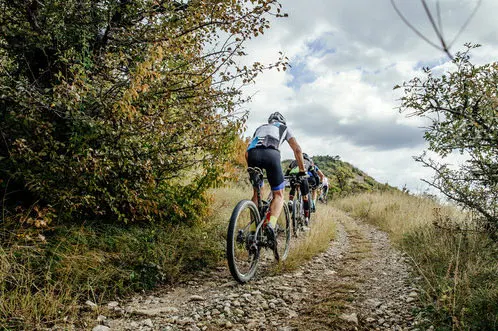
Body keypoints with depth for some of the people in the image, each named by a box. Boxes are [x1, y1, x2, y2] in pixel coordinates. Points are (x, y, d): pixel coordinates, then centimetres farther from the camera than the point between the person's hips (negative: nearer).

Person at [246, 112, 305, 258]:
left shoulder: (260, 128, 40)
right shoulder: (284, 128, 33)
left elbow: (247, 153, 34)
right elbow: (297, 150, 24)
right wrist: (302, 171, 29)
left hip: (253, 154, 3)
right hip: (271, 154, -3)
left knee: (257, 193, 20)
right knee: (278, 195, 9)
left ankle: (253, 231, 14)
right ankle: (271, 225, -15)